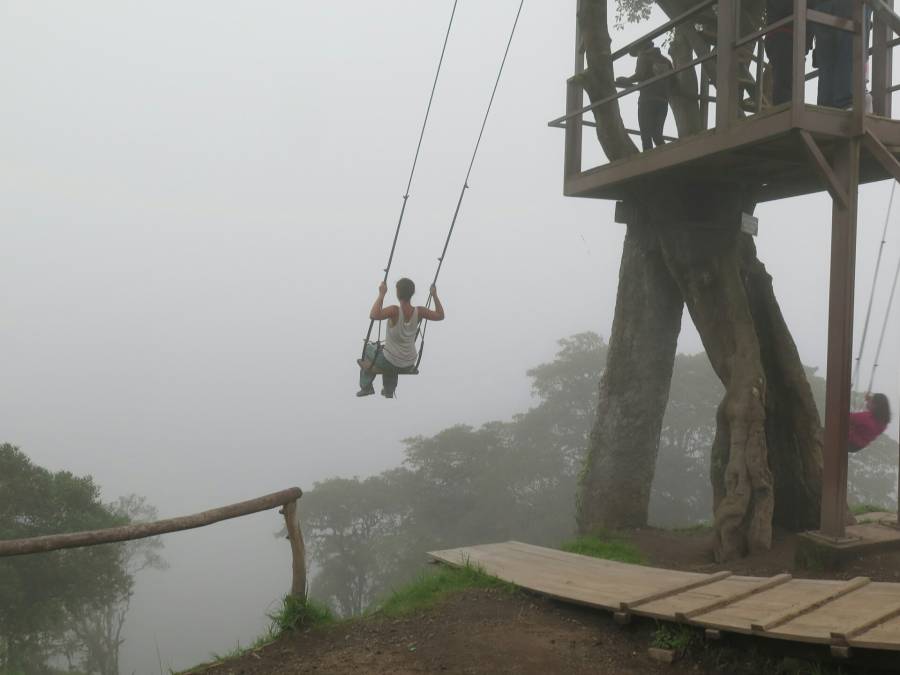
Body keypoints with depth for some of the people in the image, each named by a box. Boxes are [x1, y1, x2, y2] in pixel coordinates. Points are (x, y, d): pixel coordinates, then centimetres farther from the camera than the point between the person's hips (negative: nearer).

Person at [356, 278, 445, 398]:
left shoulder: (395, 311, -28)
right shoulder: (419, 312, -15)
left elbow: (374, 315, -44)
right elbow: (440, 316, 1)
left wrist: (382, 294, -36)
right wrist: (434, 295, 2)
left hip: (390, 362, -5)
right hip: (410, 363, 5)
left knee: (368, 349, 28)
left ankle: (366, 387, 31)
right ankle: (389, 390, 49)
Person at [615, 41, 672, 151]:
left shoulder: (644, 57, 6)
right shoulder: (666, 61, 23)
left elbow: (639, 75, -10)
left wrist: (625, 81, 3)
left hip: (647, 100, -6)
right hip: (663, 101, 6)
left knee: (646, 135, -8)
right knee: (657, 134, 11)